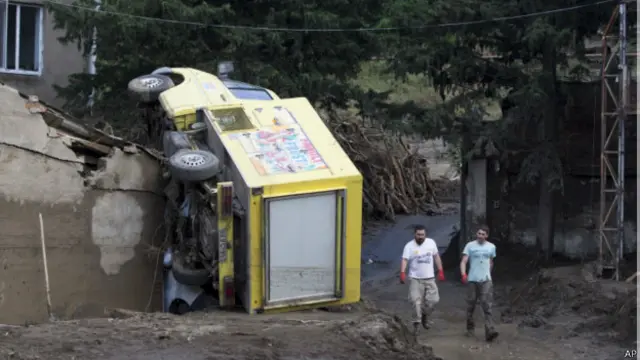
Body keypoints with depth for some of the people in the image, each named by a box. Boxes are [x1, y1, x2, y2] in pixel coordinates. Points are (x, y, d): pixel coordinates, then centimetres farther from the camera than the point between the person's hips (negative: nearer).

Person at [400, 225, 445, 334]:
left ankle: (425, 317, 24)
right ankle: (417, 323, -2)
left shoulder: (431, 243, 3)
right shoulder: (409, 246, -9)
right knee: (416, 301, -9)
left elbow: (436, 257, 13)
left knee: (433, 299, -1)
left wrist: (440, 271, 9)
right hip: (415, 279, -3)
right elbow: (404, 260, -20)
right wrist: (402, 273, -36)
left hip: (429, 278, 3)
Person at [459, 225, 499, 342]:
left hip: (486, 280, 0)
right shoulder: (470, 246, -3)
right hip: (472, 280, 0)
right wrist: (463, 274, -26)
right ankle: (470, 328, 29)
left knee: (487, 306, -12)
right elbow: (463, 262, -10)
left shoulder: (491, 247, 5)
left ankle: (490, 332, -21)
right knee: (471, 305, 10)